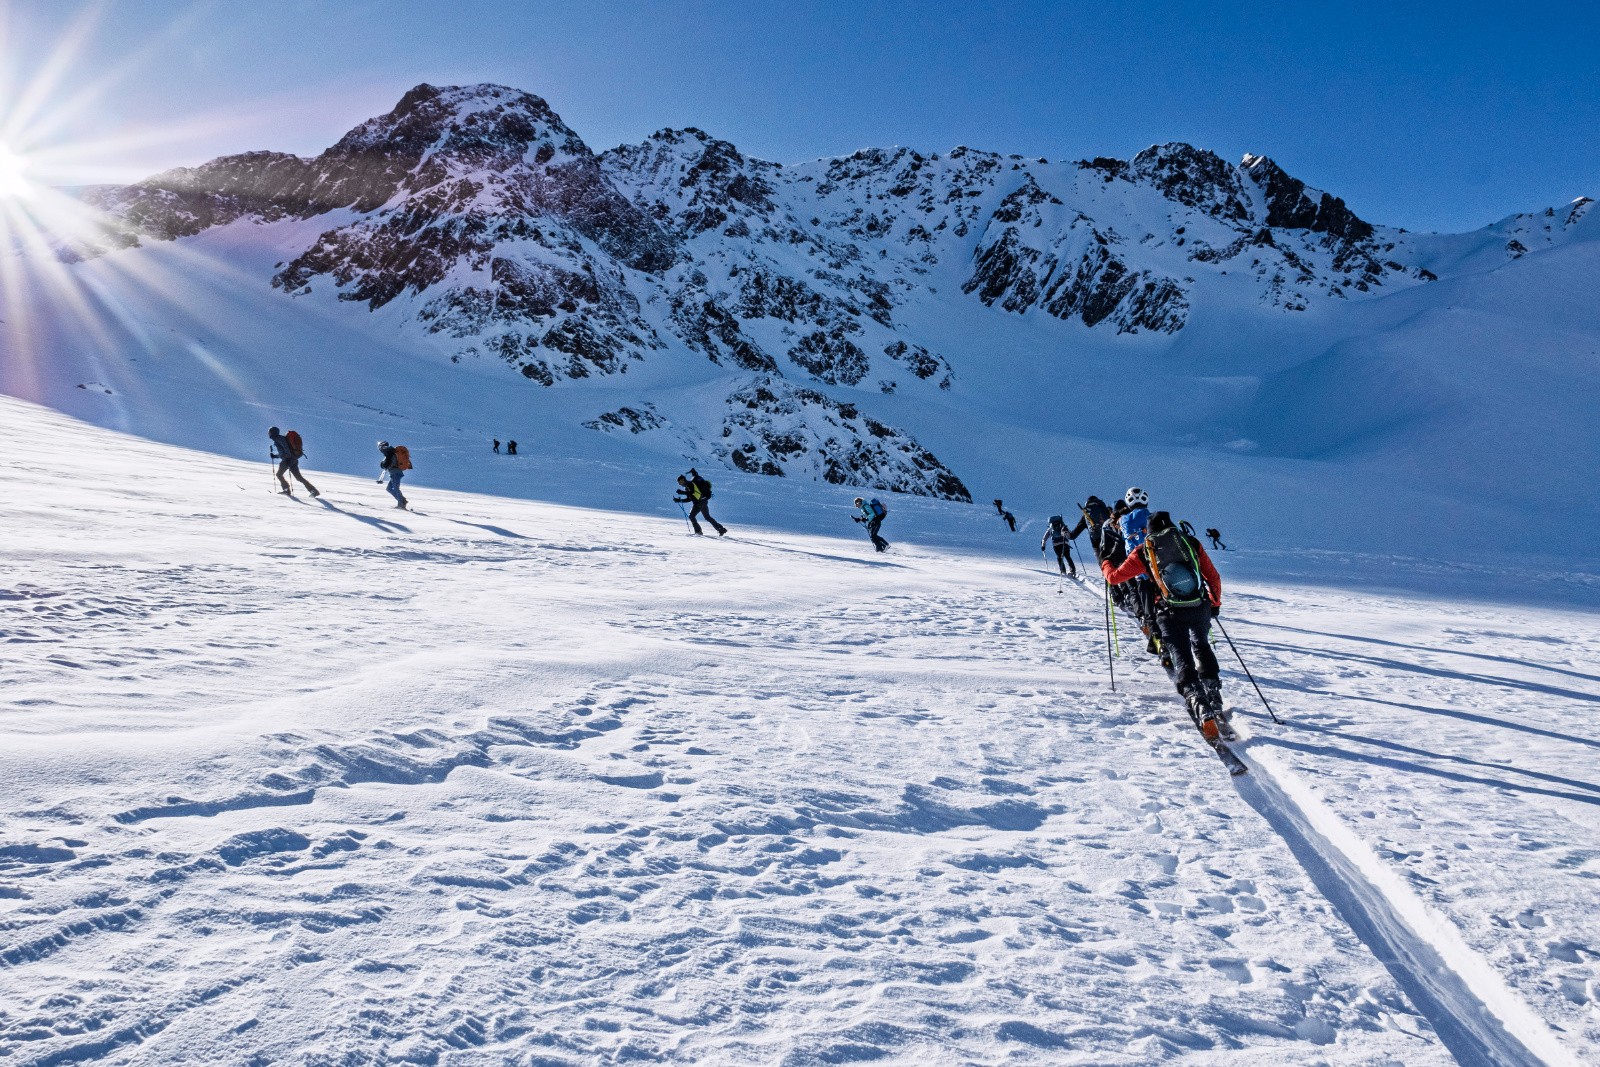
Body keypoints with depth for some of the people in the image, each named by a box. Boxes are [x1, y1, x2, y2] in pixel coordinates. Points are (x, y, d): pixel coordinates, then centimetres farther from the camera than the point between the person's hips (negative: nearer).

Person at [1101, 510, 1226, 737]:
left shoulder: (1143, 552, 6)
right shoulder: (1191, 543, 10)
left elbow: (1115, 577, 12)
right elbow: (1214, 577, 13)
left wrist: (1105, 565, 35)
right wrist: (1215, 603, 28)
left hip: (1170, 613, -2)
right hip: (1200, 608, 3)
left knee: (1182, 661, 0)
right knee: (1200, 646, 29)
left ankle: (1202, 710, -17)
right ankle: (1214, 698, 23)